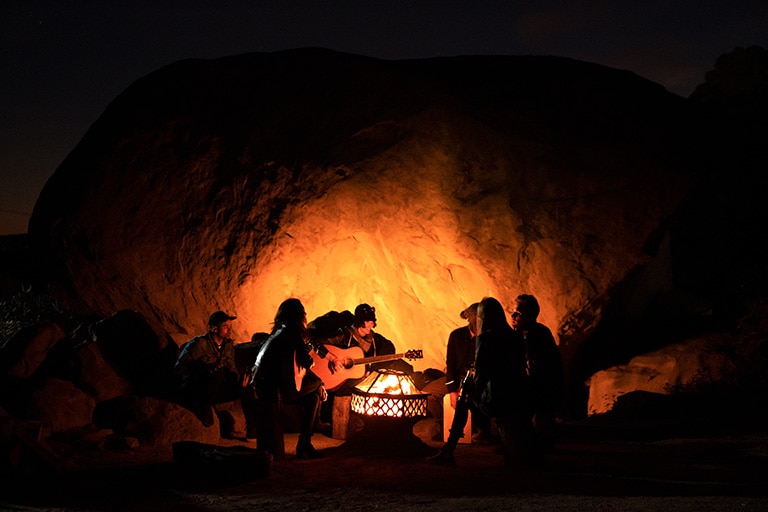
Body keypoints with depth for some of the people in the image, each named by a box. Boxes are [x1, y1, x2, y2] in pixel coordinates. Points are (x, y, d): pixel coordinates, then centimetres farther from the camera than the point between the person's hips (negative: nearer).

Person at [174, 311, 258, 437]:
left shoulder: (228, 345, 6)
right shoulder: (199, 344, -15)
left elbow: (231, 369, 14)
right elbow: (178, 367, -20)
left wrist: (239, 377, -11)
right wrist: (206, 369, -34)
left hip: (214, 390, 7)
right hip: (193, 391, -7)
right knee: (219, 372, -34)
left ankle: (252, 429, -6)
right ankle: (204, 407, -18)